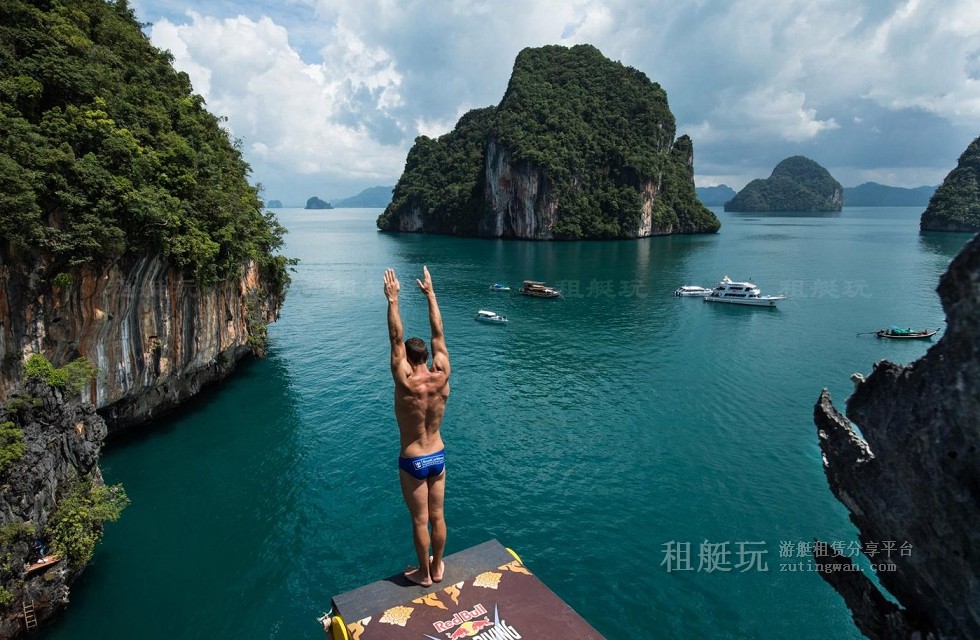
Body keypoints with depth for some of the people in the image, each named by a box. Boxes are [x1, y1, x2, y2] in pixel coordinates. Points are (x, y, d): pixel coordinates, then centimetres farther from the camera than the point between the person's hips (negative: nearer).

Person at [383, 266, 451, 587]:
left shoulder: (405, 383, -23)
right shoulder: (442, 376, -13)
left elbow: (396, 339, -21)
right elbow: (438, 333, -7)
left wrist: (393, 299, -19)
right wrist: (430, 293, -1)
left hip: (412, 462, -4)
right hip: (438, 456, 4)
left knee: (420, 521, 12)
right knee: (437, 516, 19)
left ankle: (423, 573, 30)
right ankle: (437, 568, 37)